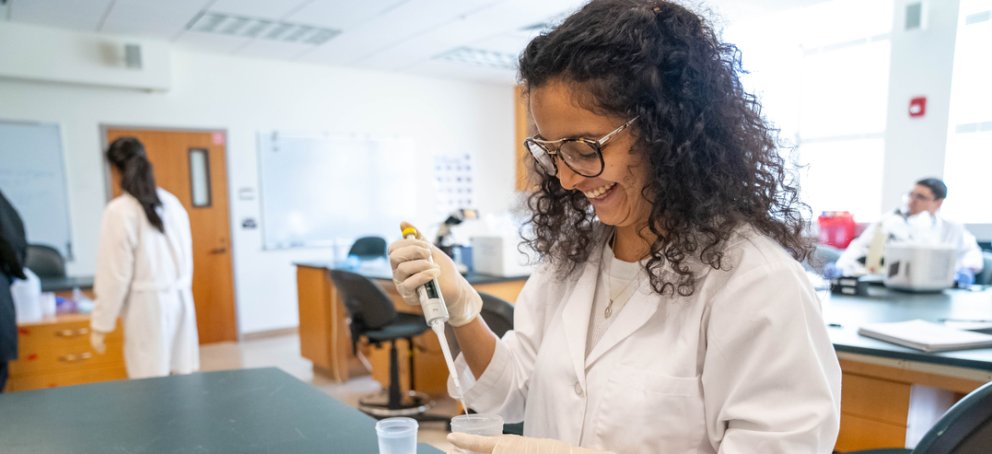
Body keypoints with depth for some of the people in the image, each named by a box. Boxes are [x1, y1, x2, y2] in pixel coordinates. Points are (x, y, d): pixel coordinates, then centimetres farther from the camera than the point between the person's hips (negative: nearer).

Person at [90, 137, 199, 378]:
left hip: (148, 304, -5)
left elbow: (115, 273, -9)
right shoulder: (173, 202, 6)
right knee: (185, 378, 10)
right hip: (180, 299, 6)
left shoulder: (119, 210, -9)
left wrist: (100, 324, -1)